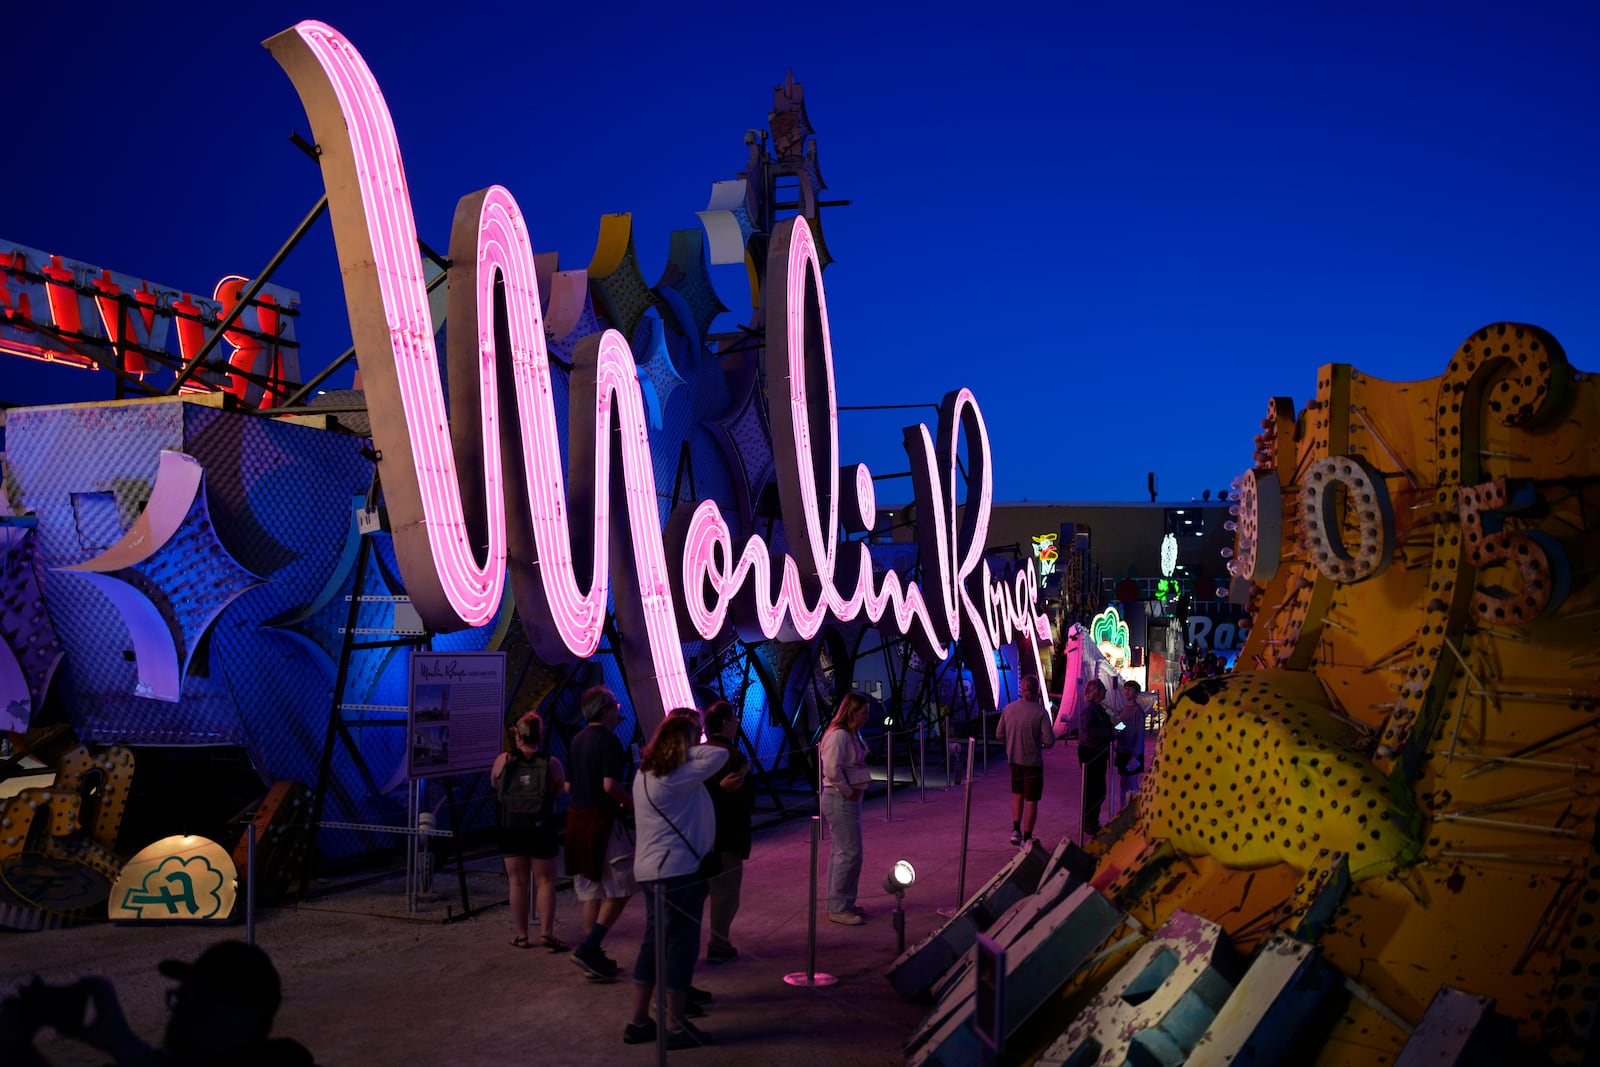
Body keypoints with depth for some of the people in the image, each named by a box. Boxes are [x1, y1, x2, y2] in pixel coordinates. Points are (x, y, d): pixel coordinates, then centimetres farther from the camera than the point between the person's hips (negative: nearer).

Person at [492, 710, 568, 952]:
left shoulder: (504, 761, -5)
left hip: (511, 830, 2)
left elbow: (494, 783, 11)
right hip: (542, 830, -1)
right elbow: (560, 789, 4)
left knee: (517, 882, 10)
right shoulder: (552, 764, -8)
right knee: (545, 881, 7)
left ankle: (520, 934, 13)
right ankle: (546, 932, 0)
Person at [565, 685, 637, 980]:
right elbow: (610, 785, -23)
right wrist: (631, 802, -6)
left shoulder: (577, 740, 13)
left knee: (591, 892, 14)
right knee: (620, 889, -1)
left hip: (578, 817, 9)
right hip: (603, 820, -9)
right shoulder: (609, 741, -14)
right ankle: (589, 947, -8)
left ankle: (593, 956, 17)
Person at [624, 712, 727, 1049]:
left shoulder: (646, 774, 9)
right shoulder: (678, 777, -19)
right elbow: (720, 754, -20)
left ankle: (639, 1021, 22)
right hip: (679, 870, -9)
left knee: (655, 943, 16)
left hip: (652, 869, 9)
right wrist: (688, 750, -8)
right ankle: (675, 1027, 10)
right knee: (682, 945, 1)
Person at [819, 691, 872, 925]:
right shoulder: (839, 735, -19)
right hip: (841, 800, -10)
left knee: (841, 852, 17)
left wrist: (856, 791, 6)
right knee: (850, 853, -7)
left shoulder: (852, 734, 11)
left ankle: (838, 903, 27)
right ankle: (839, 908, 0)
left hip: (848, 800, 10)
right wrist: (849, 792, -16)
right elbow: (832, 770, -27)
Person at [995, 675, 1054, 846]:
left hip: (1014, 759, 4)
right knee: (1031, 800, 8)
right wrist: (1041, 743, 3)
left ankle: (1016, 830, 15)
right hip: (1033, 760, -4)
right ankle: (1027, 837, 13)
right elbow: (1049, 740, -19)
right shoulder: (1040, 712, -17)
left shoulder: (1009, 708, -5)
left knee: (1018, 794, 23)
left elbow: (999, 735, 1)